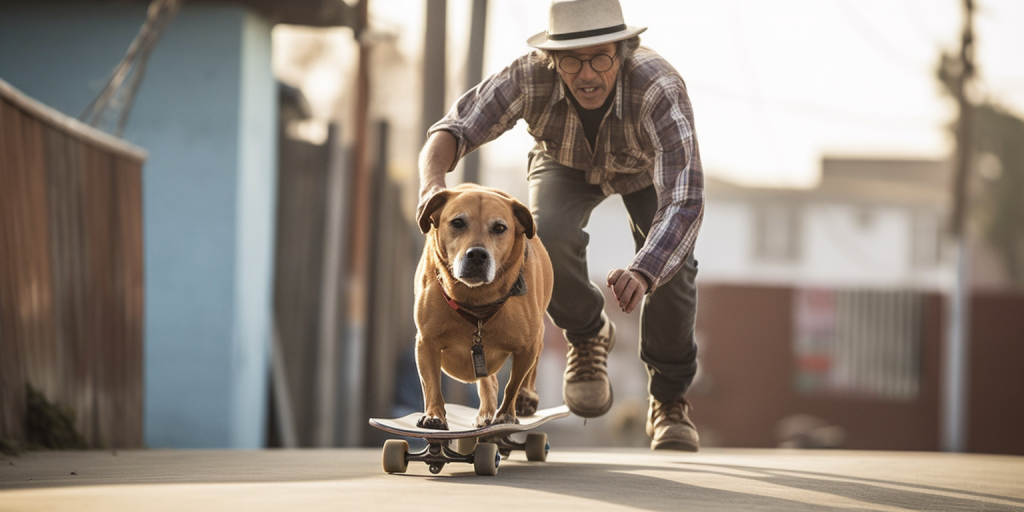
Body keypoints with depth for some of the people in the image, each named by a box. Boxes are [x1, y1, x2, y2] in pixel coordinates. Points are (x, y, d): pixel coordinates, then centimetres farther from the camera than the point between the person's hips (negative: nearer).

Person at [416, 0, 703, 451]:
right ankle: (588, 338, 3)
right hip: (567, 164, 1)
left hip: (644, 167, -1)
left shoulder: (660, 90, -44)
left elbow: (684, 202, -51)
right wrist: (432, 185, -62)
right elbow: (452, 131, -38)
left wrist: (642, 274, -70)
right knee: (549, 240, -29)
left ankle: (669, 404, -1)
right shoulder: (529, 78, -38)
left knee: (669, 261, -25)